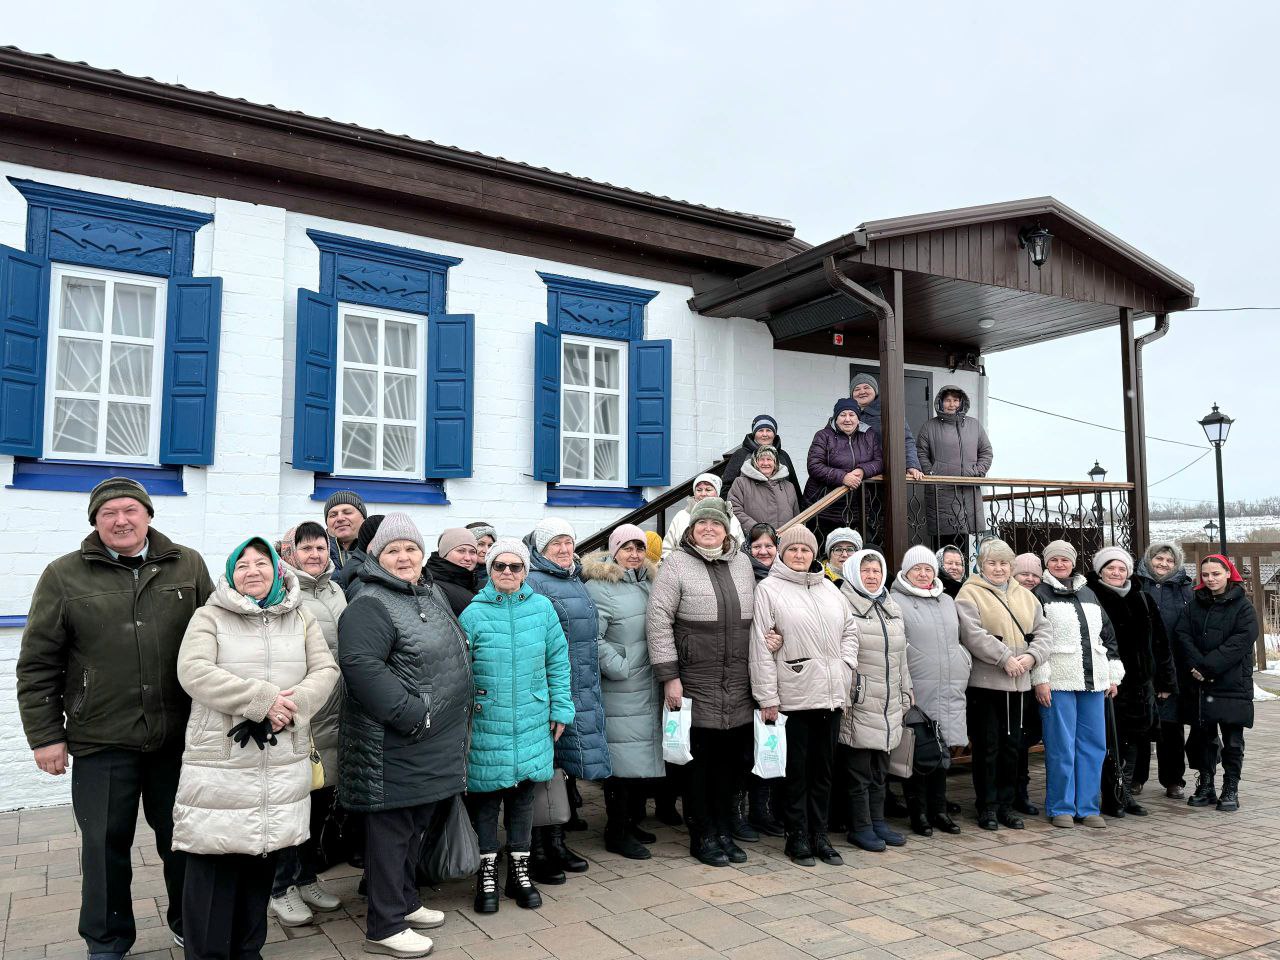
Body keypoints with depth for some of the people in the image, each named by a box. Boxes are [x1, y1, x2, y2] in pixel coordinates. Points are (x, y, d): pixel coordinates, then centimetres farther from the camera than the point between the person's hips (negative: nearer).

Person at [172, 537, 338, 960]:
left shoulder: (302, 619, 11)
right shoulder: (209, 617, 1)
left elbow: (325, 671, 2)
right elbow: (193, 672, -14)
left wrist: (292, 707, -16)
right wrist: (261, 699, -20)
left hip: (284, 764, 3)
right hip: (221, 763, -3)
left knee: (263, 862, 13)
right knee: (215, 865, -1)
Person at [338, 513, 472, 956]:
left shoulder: (432, 592, 13)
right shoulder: (370, 605, -16)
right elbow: (360, 665, -28)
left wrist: (453, 715, 19)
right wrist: (413, 715, -26)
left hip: (435, 743, 9)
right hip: (395, 745, -9)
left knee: (416, 826, 20)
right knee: (392, 830, 1)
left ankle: (405, 901, 35)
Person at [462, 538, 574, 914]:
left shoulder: (541, 607, 1)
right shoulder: (474, 613, -5)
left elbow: (558, 660, 6)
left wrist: (561, 708, 4)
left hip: (532, 722, 2)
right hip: (487, 723, -2)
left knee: (523, 795, 12)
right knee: (486, 798, 6)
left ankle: (519, 871, 27)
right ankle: (487, 875, 22)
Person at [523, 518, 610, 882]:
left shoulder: (578, 582, 18)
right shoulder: (533, 583, -10)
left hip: (582, 693, 8)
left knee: (567, 767, 14)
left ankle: (557, 842, 25)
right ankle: (538, 851, 9)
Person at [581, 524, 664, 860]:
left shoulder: (649, 583, 13)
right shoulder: (599, 587, -13)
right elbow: (592, 639, -20)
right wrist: (621, 668, -17)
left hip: (648, 690, 8)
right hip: (621, 693, -8)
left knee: (642, 756, 15)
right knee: (623, 760, -3)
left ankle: (630, 821, 29)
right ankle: (616, 832, 10)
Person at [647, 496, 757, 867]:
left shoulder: (742, 563, 11)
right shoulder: (677, 564, -6)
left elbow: (755, 617, 18)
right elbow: (658, 619, -9)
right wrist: (669, 676, -12)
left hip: (739, 686, 5)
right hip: (695, 682, -5)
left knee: (732, 760, 11)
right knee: (698, 761, 4)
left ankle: (724, 831, 26)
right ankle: (702, 836, 18)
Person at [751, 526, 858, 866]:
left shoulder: (828, 587, 12)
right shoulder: (769, 589, -4)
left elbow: (850, 627, 22)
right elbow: (761, 647, -8)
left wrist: (846, 665, 7)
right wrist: (767, 698, -11)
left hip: (831, 695, 5)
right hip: (794, 696, -5)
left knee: (823, 769, 13)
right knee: (797, 770, 4)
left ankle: (819, 835, 24)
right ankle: (798, 837, 16)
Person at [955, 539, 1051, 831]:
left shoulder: (1025, 595, 14)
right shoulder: (970, 593, -5)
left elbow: (1042, 630, 9)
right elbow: (972, 634, -16)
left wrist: (1031, 656, -9)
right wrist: (1005, 658, -19)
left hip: (1018, 684, 6)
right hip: (984, 682, -5)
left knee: (1011, 746, 12)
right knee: (987, 746, 1)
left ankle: (1005, 804, 23)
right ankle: (987, 806, 12)